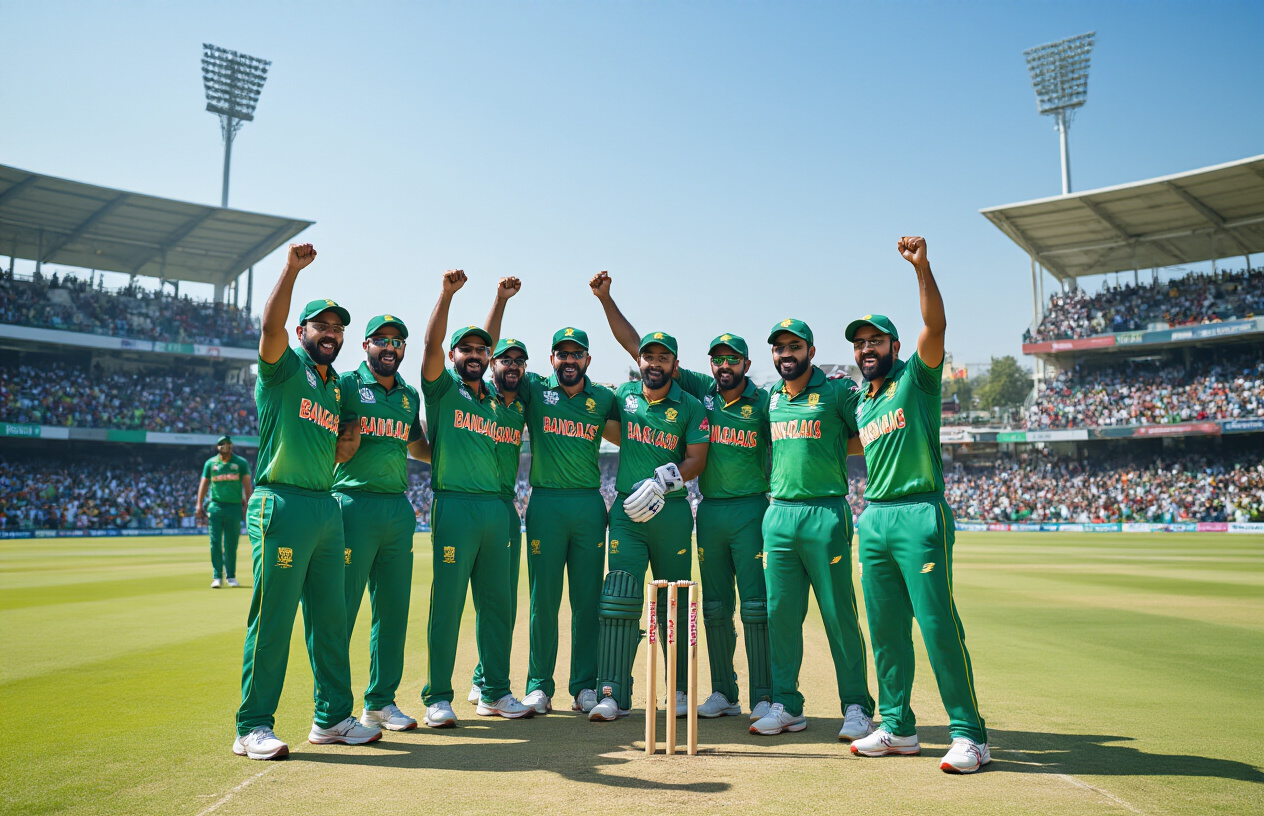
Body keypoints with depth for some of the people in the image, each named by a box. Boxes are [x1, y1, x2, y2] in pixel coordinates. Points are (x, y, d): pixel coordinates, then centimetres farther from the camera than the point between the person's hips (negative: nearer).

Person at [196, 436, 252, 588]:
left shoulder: (241, 463, 7)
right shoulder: (210, 463, 10)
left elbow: (247, 484, 5)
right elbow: (204, 484, 11)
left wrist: (247, 505, -3)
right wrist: (199, 505, 4)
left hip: (234, 506, 0)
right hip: (215, 506, 1)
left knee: (231, 544, 4)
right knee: (215, 542, -4)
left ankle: (231, 576, 15)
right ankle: (217, 577, 1)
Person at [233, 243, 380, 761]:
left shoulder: (336, 388, 20)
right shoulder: (284, 368, 0)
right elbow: (270, 327, -23)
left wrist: (346, 447, 4)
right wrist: (291, 269, -27)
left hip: (327, 509, 8)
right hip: (282, 505, -7)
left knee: (330, 617, 10)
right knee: (272, 618, -5)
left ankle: (332, 717, 20)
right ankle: (252, 728, 5)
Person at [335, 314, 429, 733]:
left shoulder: (410, 395, 16)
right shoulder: (346, 385, 0)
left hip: (399, 508, 6)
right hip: (355, 505, -5)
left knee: (393, 608, 8)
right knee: (341, 608, -3)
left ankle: (380, 701, 20)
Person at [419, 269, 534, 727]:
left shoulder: (493, 400, 19)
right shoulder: (442, 388, 4)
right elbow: (431, 345, -12)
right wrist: (448, 292, -19)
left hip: (495, 508, 6)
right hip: (454, 505, -5)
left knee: (496, 602, 8)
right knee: (447, 602, -3)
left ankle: (495, 693, 18)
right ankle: (438, 697, 7)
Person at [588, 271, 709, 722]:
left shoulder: (690, 407, 0)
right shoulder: (625, 395, 7)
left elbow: (696, 460, -5)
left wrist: (663, 480, -19)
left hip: (672, 512, -1)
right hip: (627, 510, 1)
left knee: (674, 602, 7)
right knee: (620, 599, -6)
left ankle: (678, 690, 20)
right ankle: (614, 694, -2)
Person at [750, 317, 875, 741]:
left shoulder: (838, 391, -1)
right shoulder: (771, 397, 15)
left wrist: (835, 445, -4)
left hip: (826, 512, -5)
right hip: (778, 512, 5)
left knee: (839, 614, -1)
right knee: (779, 613, 6)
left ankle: (857, 707, 12)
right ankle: (786, 705, 17)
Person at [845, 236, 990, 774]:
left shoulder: (917, 377, 0)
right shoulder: (861, 403, 19)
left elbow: (936, 325, -16)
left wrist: (921, 266, -28)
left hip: (920, 513, -7)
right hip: (874, 518, 7)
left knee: (938, 625, -8)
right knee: (885, 629, 9)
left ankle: (970, 735, 2)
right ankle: (898, 727, 20)